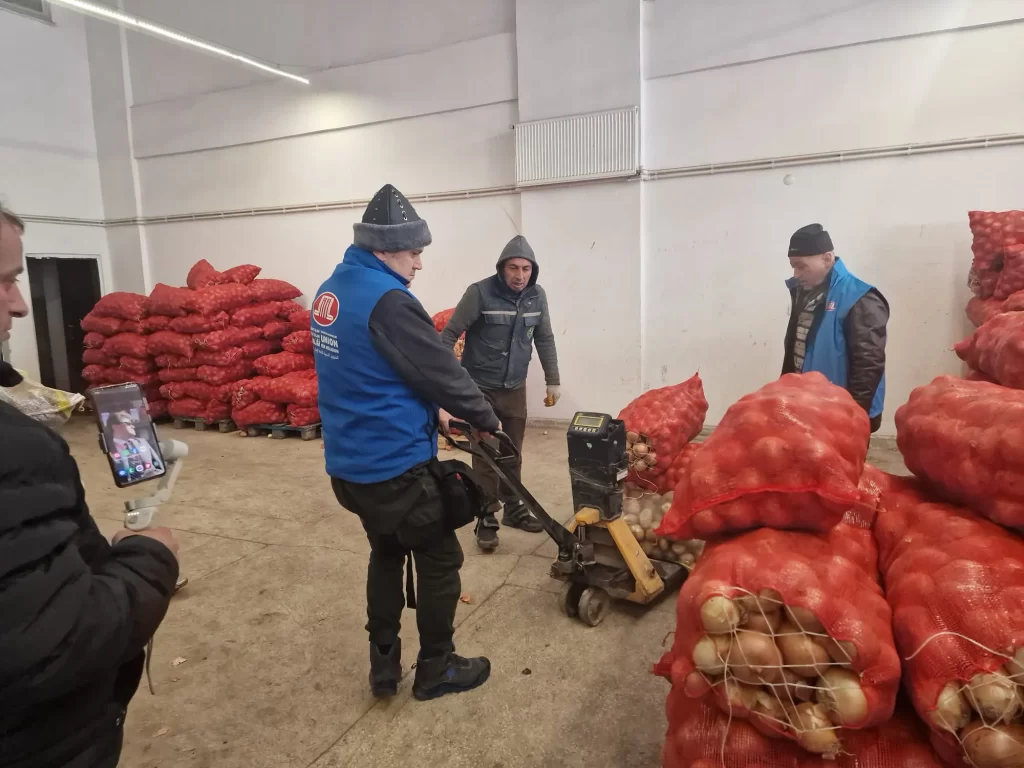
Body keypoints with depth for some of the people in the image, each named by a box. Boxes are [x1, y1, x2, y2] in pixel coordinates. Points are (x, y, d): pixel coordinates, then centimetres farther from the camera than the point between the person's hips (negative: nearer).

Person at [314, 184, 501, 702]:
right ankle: (436, 671, 26)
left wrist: (428, 411, 14)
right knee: (440, 561, 10)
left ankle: (383, 667, 34)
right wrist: (485, 419, -1)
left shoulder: (330, 292, 8)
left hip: (348, 461, 9)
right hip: (393, 464, -9)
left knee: (386, 553, 25)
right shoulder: (387, 300, -22)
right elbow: (441, 370, -17)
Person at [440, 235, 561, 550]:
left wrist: (553, 381, 10)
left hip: (515, 388, 5)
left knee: (513, 452, 14)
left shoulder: (537, 296, -2)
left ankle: (513, 509, 30)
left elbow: (545, 340, 9)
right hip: (480, 387, -4)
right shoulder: (480, 293, -17)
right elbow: (449, 334, -14)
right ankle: (486, 519, 12)